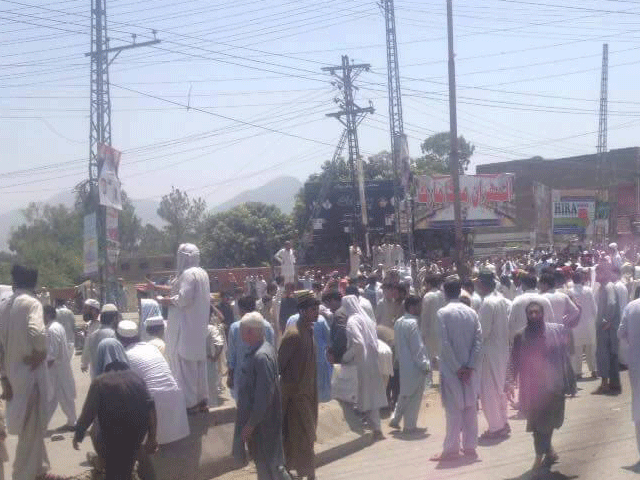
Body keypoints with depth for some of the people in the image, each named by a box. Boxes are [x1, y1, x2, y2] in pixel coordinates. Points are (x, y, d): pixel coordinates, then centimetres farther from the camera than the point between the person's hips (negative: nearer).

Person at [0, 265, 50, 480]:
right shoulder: (31, 303, -13)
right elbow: (36, 332, -32)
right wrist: (39, 353, -13)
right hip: (30, 373, -7)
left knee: (31, 427, 23)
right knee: (31, 429, 4)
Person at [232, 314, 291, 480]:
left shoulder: (261, 357, -27)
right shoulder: (261, 349, 4)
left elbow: (264, 394, -28)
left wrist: (251, 423, -22)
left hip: (262, 421, -9)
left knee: (268, 462, 4)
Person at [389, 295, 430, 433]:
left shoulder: (398, 322, 8)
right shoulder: (412, 323, -18)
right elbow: (417, 348, -19)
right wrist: (424, 365, -13)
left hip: (403, 365, 8)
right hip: (414, 367, -8)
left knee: (404, 394, 20)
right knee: (414, 397, 3)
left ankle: (395, 420, 20)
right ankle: (410, 425, 9)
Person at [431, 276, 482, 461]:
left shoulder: (442, 313, -10)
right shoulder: (471, 312, 3)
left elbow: (444, 343, -15)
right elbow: (479, 340, -3)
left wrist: (457, 367, -10)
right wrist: (470, 366, -5)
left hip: (451, 369, -4)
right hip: (469, 368, 4)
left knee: (453, 409, 0)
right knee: (470, 407, 11)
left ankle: (451, 449, 5)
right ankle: (470, 446, 18)